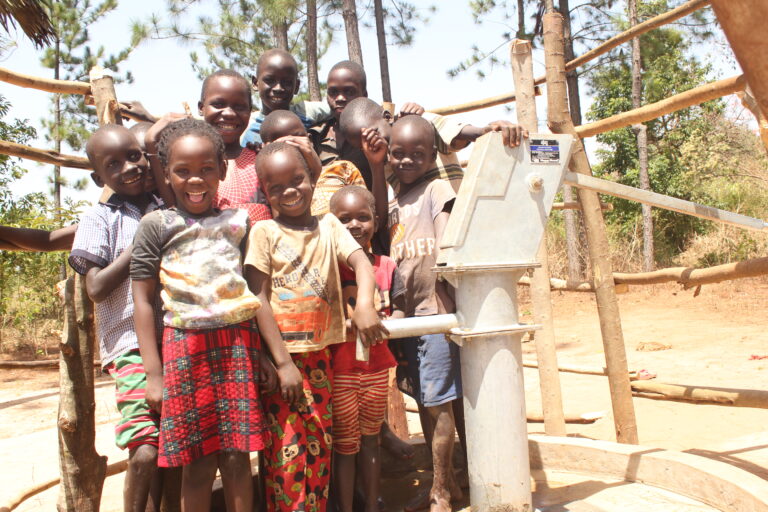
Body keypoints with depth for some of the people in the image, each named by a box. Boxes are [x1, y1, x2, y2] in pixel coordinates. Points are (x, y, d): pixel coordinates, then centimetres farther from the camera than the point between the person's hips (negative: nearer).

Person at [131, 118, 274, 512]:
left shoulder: (238, 222, 9)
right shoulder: (156, 225, 1)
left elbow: (255, 293, 11)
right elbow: (143, 300, -1)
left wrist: (266, 354, 7)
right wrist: (153, 373, -5)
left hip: (239, 345, 2)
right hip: (186, 348, -2)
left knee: (237, 461, 6)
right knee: (198, 467, 4)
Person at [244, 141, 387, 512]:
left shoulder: (329, 226, 5)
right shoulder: (264, 232, -5)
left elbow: (361, 262, -11)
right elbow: (259, 299, -9)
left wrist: (364, 304, -33)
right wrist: (283, 362, -15)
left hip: (321, 355, 4)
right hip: (281, 358, -3)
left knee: (319, 450, 13)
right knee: (286, 453, 0)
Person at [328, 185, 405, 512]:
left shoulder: (386, 266, 3)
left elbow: (398, 309, 7)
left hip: (376, 366, 4)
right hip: (340, 370, -4)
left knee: (370, 441, 18)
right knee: (345, 446, 6)